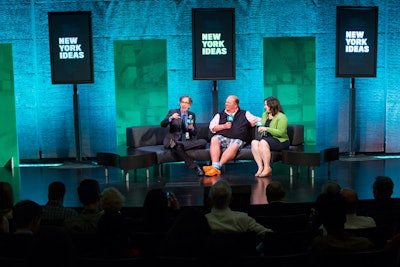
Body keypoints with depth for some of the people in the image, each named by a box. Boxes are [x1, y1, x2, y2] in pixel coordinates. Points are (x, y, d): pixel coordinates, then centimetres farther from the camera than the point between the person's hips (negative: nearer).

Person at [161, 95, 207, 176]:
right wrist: (171, 118, -26)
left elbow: (195, 133, 15)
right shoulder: (172, 112, 6)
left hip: (189, 141, 4)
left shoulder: (192, 115, 15)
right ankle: (195, 167, -34)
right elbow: (162, 124, -7)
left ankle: (176, 144, -37)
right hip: (175, 139, -3)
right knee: (178, 148, -39)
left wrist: (192, 128, -10)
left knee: (203, 142, -26)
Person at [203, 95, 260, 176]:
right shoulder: (220, 115, 22)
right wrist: (224, 126, -1)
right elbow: (212, 127, 12)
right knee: (214, 139, -32)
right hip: (222, 137, 2)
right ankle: (215, 166, -42)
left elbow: (259, 120, 16)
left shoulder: (244, 114, 19)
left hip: (237, 140, -2)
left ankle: (217, 167, -43)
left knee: (235, 145, -37)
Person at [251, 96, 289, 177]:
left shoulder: (281, 117, -10)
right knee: (254, 142, -23)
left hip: (280, 140, -8)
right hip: (266, 138, 8)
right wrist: (260, 128, 9)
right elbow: (262, 125, 32)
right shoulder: (265, 114, 15)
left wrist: (266, 129, -22)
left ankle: (267, 168, -28)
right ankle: (260, 167, -28)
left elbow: (280, 132, -20)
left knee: (263, 143, -35)